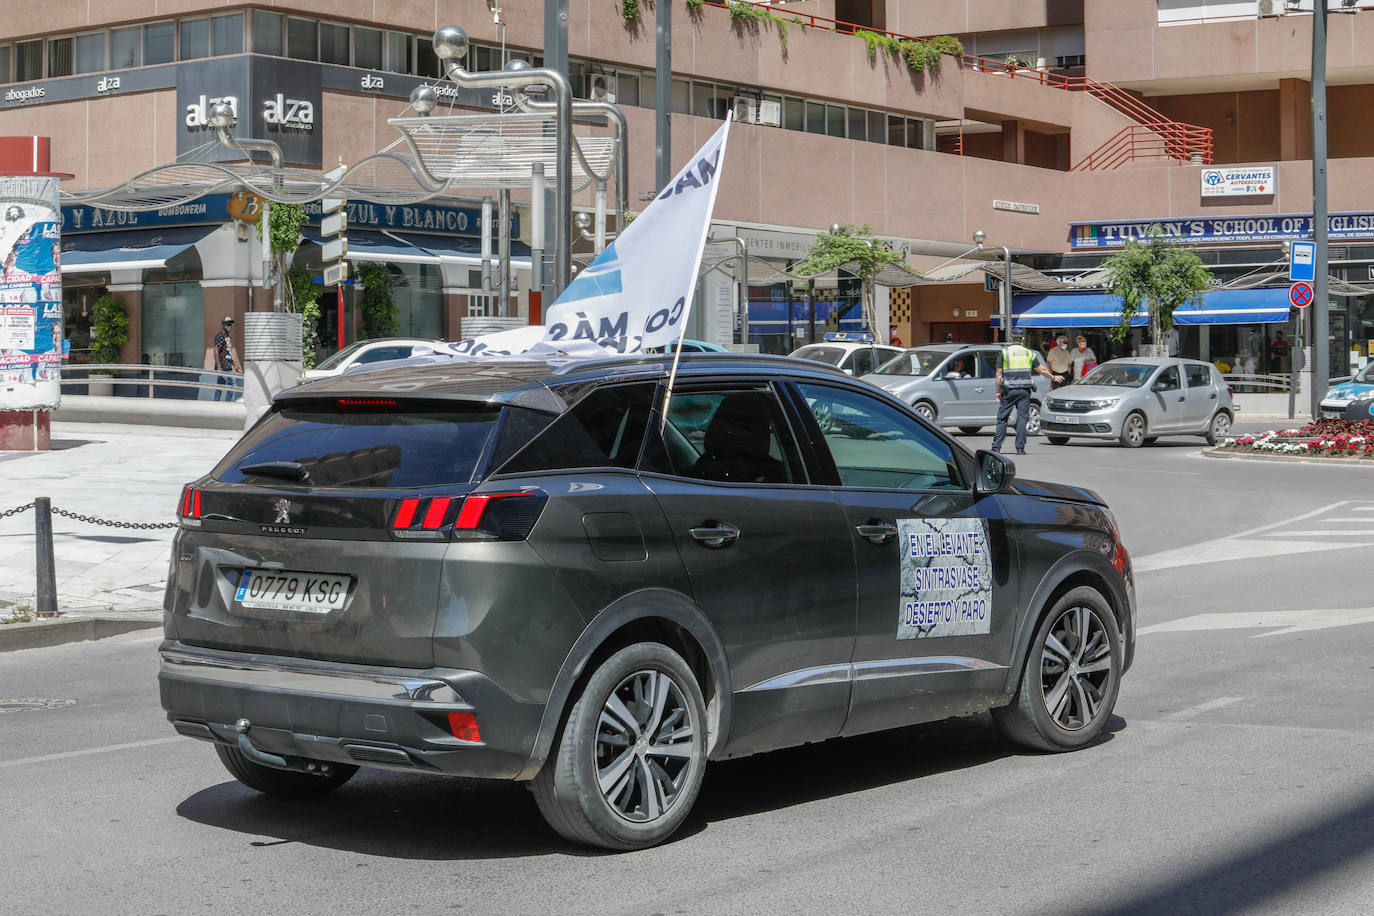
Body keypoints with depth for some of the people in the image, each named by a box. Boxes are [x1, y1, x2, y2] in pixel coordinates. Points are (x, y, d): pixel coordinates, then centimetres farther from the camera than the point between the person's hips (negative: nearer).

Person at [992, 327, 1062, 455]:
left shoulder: (1004, 353, 1)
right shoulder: (1029, 353, 7)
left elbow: (999, 374, -1)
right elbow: (1042, 370, 13)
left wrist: (998, 392, 5)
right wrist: (1053, 377, 30)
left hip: (1009, 391, -1)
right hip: (1024, 391, 1)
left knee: (1002, 418, 5)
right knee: (1022, 418, 3)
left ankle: (996, 446, 1)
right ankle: (1020, 448, -1)